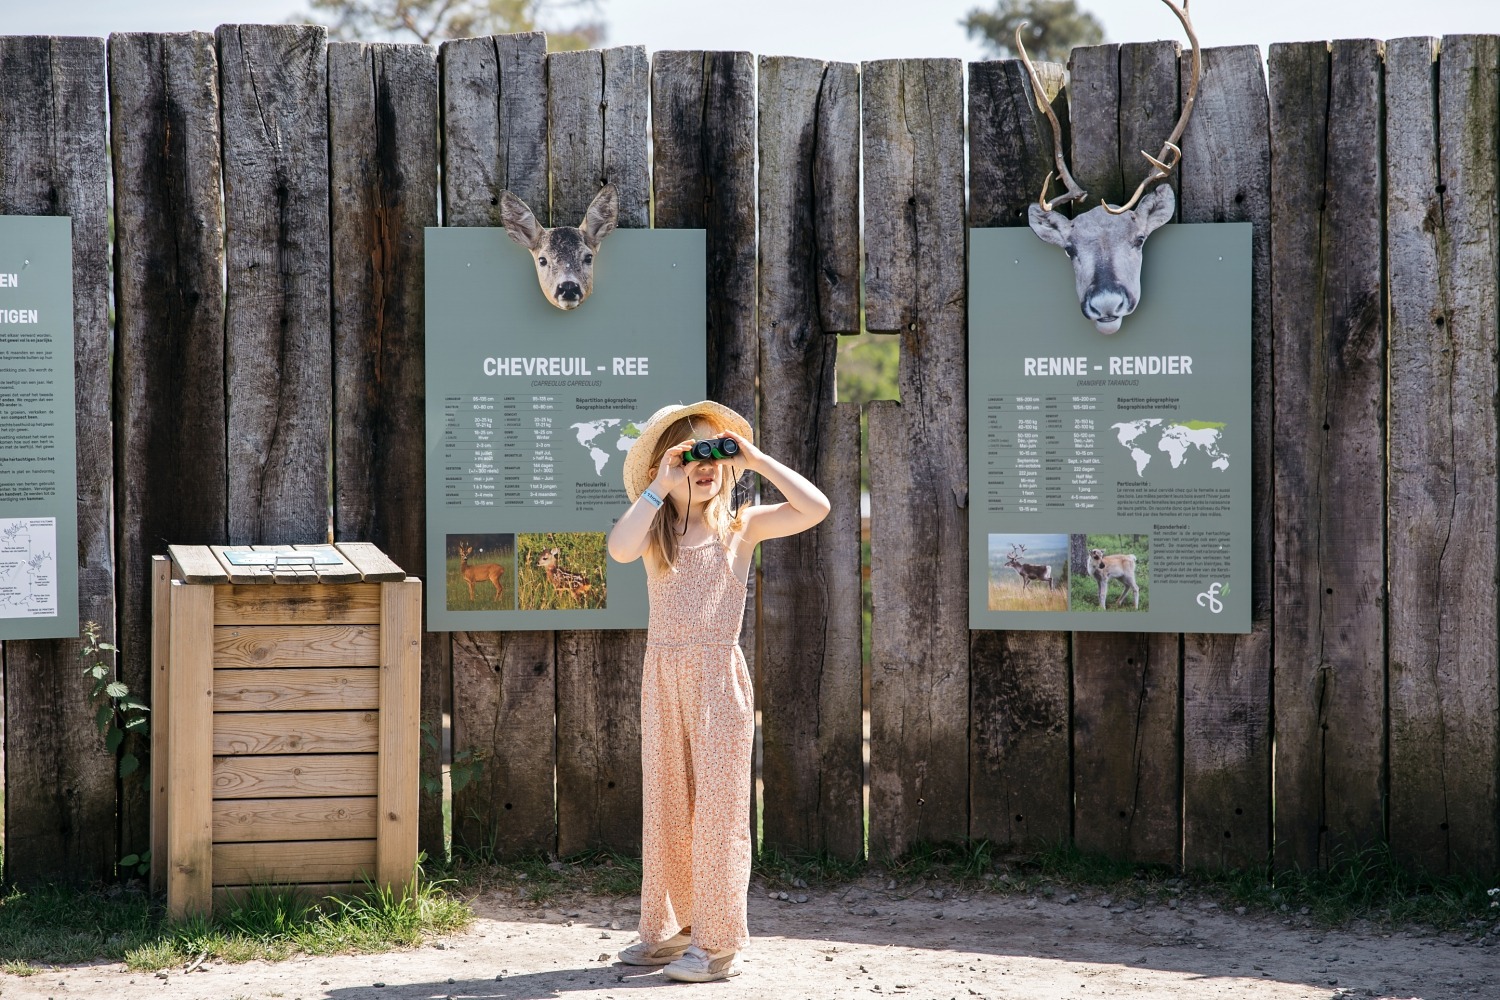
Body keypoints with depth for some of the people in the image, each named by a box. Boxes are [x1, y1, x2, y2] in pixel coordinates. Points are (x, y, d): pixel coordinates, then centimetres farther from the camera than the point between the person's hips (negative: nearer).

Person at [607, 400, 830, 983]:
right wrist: (659, 486, -17)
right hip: (663, 675, 3)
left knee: (717, 804, -3)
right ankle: (668, 929, 20)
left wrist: (757, 460, -10)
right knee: (665, 804, 10)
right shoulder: (656, 534, 4)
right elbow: (619, 549, -20)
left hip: (719, 677, -3)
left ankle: (717, 942, 1)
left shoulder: (742, 527, 2)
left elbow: (816, 508, -11)